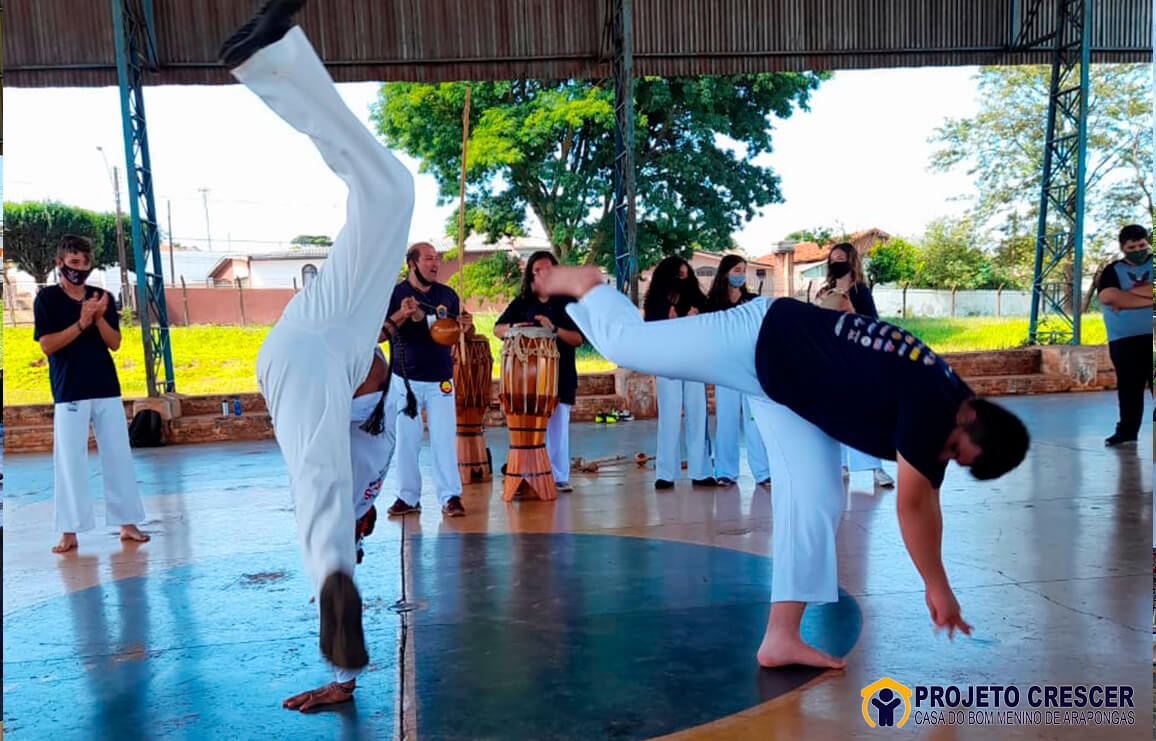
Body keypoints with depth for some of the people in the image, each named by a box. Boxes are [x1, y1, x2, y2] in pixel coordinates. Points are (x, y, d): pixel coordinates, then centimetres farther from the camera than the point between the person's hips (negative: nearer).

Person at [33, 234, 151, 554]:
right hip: (69, 392, -3)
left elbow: (115, 343, 3)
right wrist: (81, 323, -18)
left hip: (107, 389, 3)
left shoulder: (103, 297, 9)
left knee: (119, 456, 5)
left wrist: (99, 317, -13)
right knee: (70, 461, -2)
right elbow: (47, 345, -8)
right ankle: (69, 531, 5)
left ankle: (127, 523, 12)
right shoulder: (47, 298, 0)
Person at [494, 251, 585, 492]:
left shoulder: (567, 303, 3)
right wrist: (513, 328, -12)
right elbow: (497, 329, 9)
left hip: (560, 374, -1)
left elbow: (578, 338, -4)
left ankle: (560, 477, 12)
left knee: (558, 427, 4)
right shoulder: (521, 303, 9)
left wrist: (554, 329, -20)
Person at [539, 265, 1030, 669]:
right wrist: (939, 588, -9)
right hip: (762, 340, -8)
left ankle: (781, 636, 1)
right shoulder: (932, 407, -27)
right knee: (624, 343, -1)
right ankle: (586, 285, 28)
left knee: (817, 502, -2)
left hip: (793, 386, 8)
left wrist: (934, 588, 15)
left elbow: (926, 504, 10)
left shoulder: (946, 410, 0)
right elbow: (911, 508, -21)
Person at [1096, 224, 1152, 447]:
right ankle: (1127, 431, 13)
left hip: (1152, 336, -1)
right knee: (1128, 386, 5)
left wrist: (1127, 295, -9)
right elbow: (1108, 297, -11)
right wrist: (1148, 299, -10)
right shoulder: (1112, 271, 8)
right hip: (1123, 339, 1)